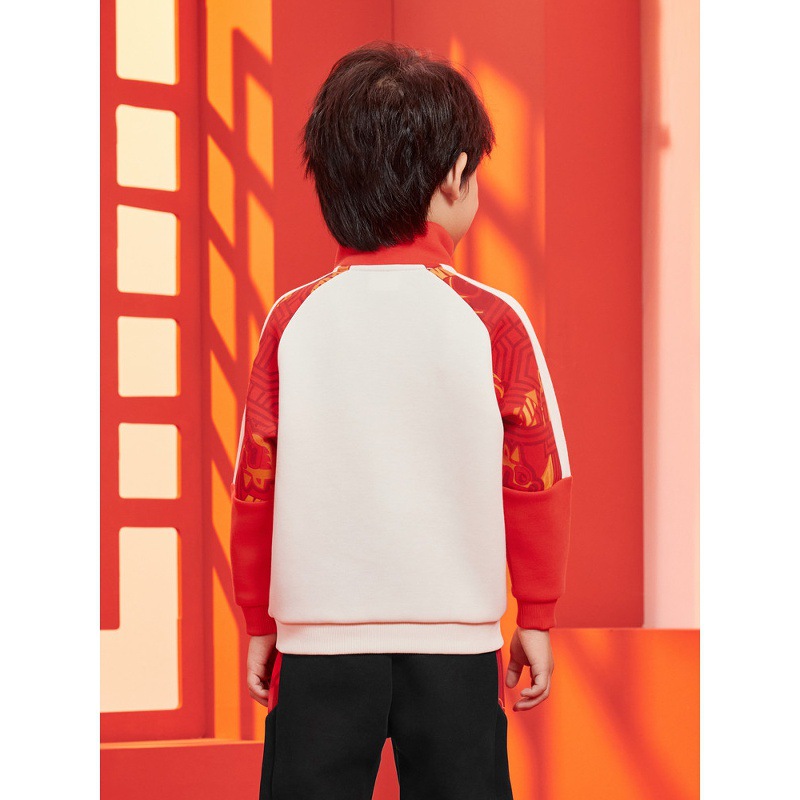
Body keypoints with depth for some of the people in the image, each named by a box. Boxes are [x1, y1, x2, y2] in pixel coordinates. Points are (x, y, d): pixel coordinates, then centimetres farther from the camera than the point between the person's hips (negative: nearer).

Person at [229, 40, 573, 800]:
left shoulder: (292, 321, -1)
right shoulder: (493, 321, -5)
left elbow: (254, 486, 4)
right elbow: (540, 482, 0)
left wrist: (258, 622, 16)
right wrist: (537, 617, 12)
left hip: (319, 638, 1)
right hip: (456, 641, -1)